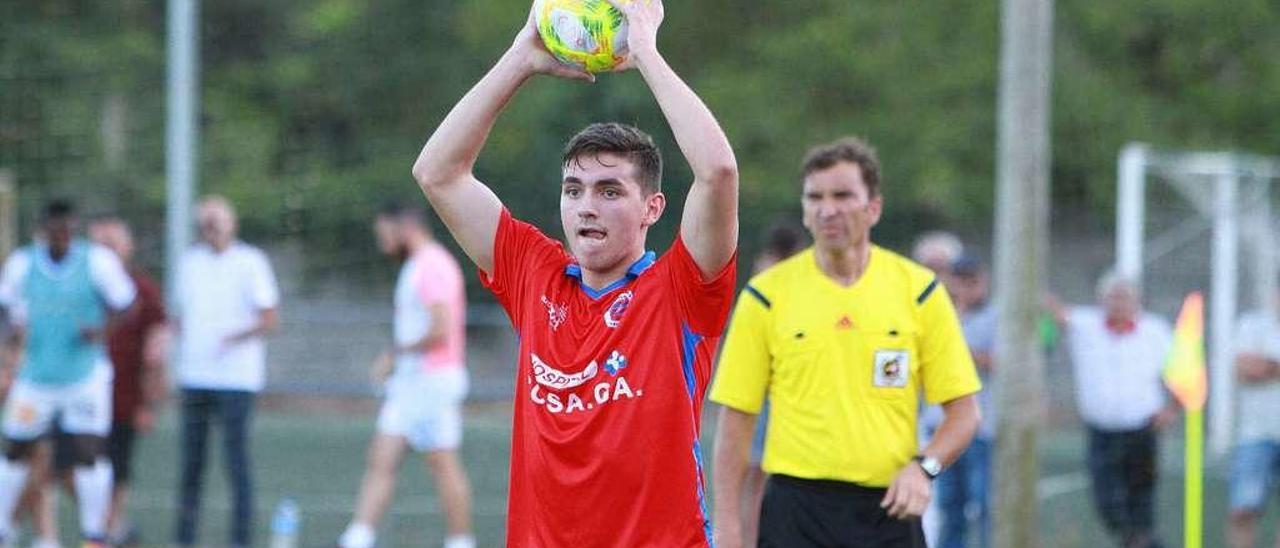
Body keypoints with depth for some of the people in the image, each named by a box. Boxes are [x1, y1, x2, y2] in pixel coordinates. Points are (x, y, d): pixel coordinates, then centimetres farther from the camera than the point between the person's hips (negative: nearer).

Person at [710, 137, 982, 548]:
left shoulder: (918, 290, 3)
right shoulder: (767, 295, 1)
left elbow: (963, 412, 6)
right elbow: (736, 419, 3)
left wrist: (923, 466, -13)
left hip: (890, 510, 1)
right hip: (796, 512, -1)